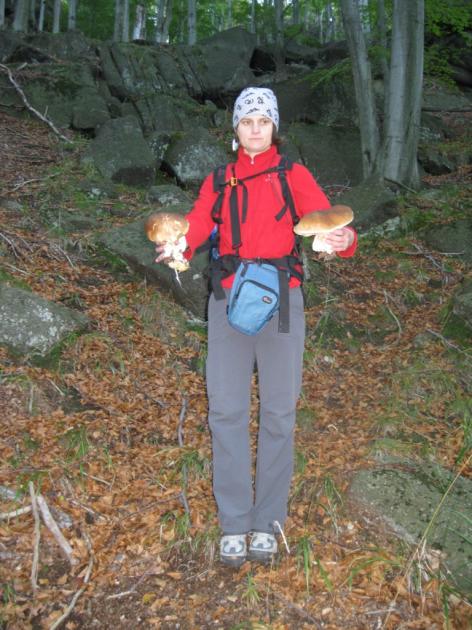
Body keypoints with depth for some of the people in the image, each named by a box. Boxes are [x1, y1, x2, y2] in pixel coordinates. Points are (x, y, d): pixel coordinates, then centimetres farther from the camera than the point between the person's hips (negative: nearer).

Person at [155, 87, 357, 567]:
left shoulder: (294, 176, 8)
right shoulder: (219, 181, 14)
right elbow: (195, 226, -1)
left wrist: (344, 239, -28)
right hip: (228, 297, 1)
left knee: (278, 411, 1)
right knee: (226, 410, -2)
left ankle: (268, 521, 14)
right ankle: (234, 523, 10)